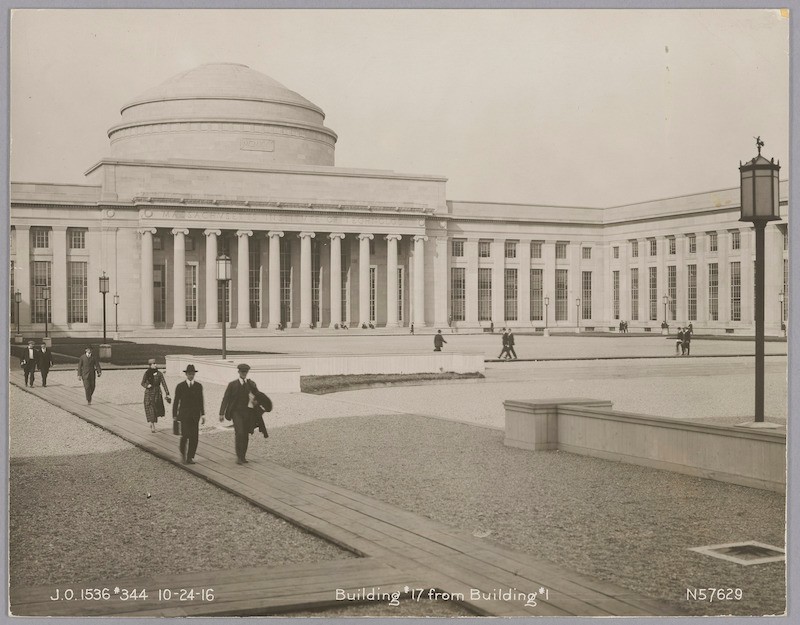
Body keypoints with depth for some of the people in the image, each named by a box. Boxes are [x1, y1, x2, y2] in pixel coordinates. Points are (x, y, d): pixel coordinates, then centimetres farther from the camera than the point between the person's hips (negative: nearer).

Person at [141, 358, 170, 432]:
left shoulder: (159, 373, -4)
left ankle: (152, 422, 35)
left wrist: (167, 394, -11)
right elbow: (142, 383, 5)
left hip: (157, 393, 2)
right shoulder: (146, 373, -6)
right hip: (149, 393, -2)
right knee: (150, 410, -4)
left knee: (157, 409, 8)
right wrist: (147, 386, -18)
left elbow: (164, 383, -6)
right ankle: (153, 426, 5)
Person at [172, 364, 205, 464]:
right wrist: (174, 415, 1)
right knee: (185, 435, -11)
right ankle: (182, 449, 19)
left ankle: (190, 457, 7)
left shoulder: (199, 386, 5)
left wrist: (203, 414, 0)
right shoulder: (180, 386, -1)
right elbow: (176, 401, 2)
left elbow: (201, 401, 6)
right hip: (184, 414, -2)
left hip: (195, 415, 2)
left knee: (194, 436, -2)